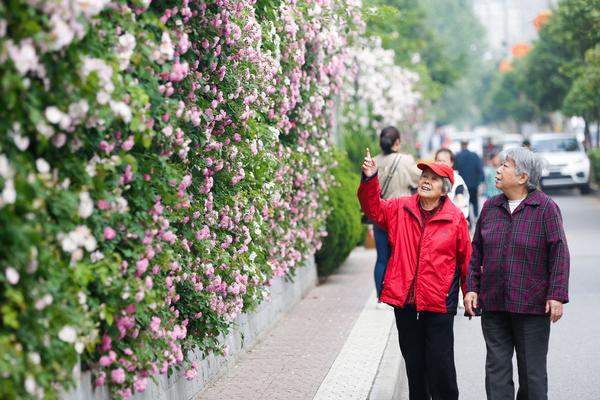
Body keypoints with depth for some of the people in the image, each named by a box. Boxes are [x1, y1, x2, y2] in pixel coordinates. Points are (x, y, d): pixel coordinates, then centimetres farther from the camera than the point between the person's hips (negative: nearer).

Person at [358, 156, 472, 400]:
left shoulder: (455, 218, -4)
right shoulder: (400, 208, 5)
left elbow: (466, 259, 1)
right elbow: (373, 208, 0)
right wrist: (370, 179, -17)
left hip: (439, 302, -3)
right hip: (405, 300, 3)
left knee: (440, 360, 0)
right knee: (413, 359, 14)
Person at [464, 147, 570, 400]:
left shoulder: (545, 208, -7)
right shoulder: (490, 206, 8)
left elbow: (559, 253, -9)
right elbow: (476, 251, 13)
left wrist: (557, 295, -13)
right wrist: (471, 287, 6)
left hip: (532, 305, -4)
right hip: (493, 304, 4)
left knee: (532, 371, 6)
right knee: (496, 368, 5)